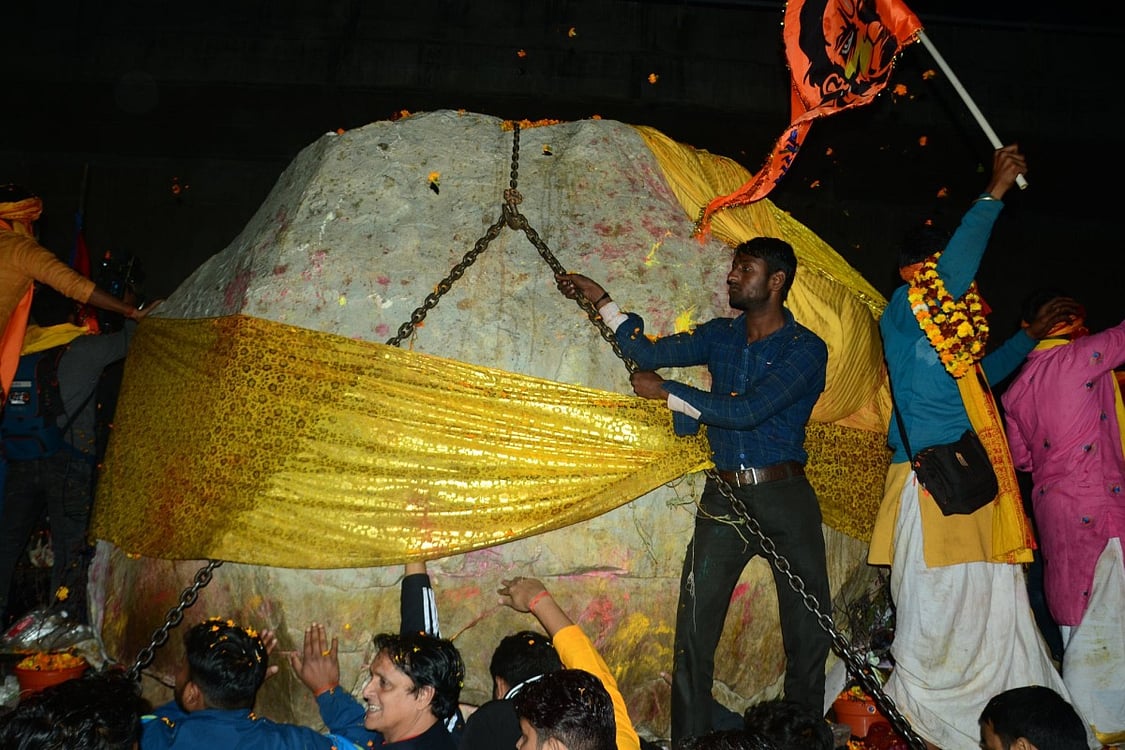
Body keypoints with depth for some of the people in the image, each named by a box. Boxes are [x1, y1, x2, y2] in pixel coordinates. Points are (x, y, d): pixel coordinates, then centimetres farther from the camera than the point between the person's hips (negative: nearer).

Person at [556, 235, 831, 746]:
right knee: (695, 627, 1)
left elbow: (748, 411, -18)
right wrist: (601, 301, 1)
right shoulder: (721, 335, 11)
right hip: (723, 498, 4)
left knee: (807, 628, 6)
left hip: (784, 497, -3)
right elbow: (649, 352, 5)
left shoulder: (805, 350, -7)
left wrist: (667, 393, -12)